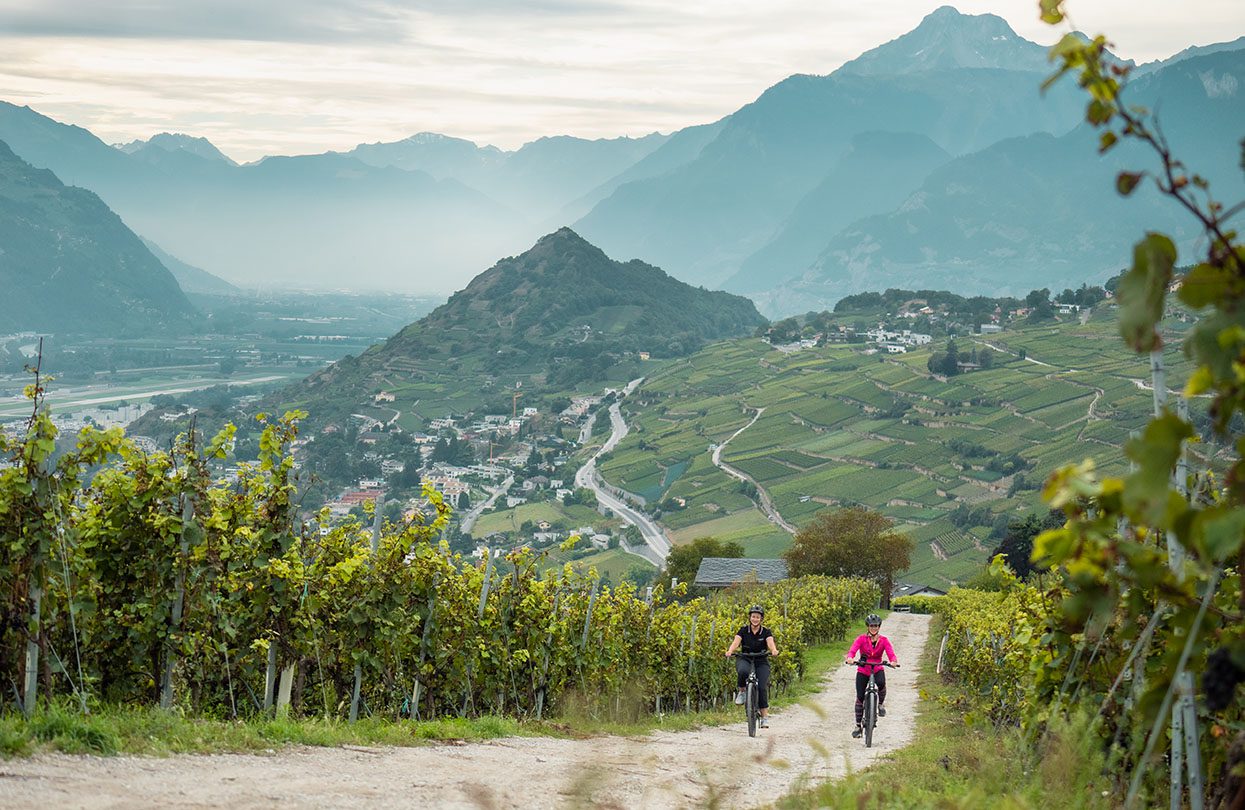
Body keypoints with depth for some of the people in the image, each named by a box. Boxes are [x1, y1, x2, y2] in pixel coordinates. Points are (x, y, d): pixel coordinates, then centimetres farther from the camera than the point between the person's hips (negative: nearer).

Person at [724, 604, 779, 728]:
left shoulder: (766, 632, -2)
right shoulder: (744, 630, -1)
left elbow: (770, 643, -21)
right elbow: (735, 642, -17)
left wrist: (774, 650, -45)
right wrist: (730, 651, -39)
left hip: (761, 662, 0)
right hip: (745, 659, 0)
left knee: (762, 687, -20)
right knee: (743, 671, -38)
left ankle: (765, 716, -12)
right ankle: (741, 691, -10)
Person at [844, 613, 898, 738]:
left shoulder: (884, 640, -4)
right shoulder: (862, 639, -6)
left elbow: (890, 653, -17)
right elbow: (853, 649, -20)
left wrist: (893, 661, -40)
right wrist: (849, 658, -43)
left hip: (877, 669, -1)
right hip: (863, 670, 1)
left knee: (881, 683, -35)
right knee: (860, 697, -3)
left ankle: (881, 704, -5)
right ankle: (858, 726, 10)